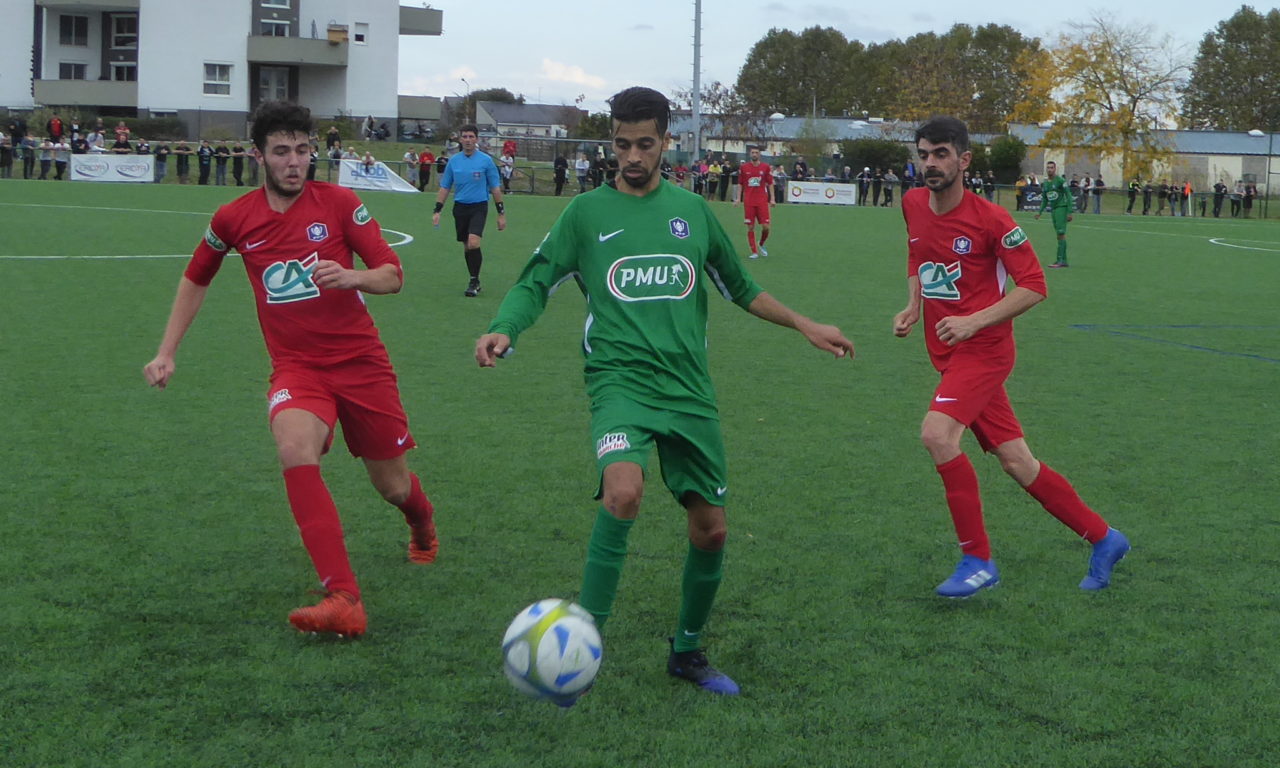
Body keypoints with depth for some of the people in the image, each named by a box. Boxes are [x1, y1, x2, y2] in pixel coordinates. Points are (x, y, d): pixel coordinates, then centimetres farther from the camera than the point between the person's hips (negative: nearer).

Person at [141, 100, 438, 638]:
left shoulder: (339, 203, -4)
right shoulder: (233, 219, 2)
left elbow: (392, 275, -4)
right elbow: (196, 279, 19)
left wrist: (352, 277, -25)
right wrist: (166, 352, 16)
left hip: (361, 360, 0)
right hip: (296, 366, 0)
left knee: (393, 486, 8)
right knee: (294, 447, -32)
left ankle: (423, 525, 51)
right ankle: (343, 600, -37)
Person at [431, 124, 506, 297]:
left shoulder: (486, 160, -3)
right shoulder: (453, 161, 5)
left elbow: (495, 188, 2)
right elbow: (444, 187, 11)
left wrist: (501, 213, 0)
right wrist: (437, 211, 4)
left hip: (479, 206, -4)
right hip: (460, 207, 4)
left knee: (473, 242, -21)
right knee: (466, 246, 8)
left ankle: (474, 281, -10)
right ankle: (474, 282, 21)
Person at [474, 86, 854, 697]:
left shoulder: (692, 211, 12)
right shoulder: (586, 212, 5)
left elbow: (739, 288, 24)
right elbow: (536, 283, 4)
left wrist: (805, 326, 21)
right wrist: (503, 330, -16)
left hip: (689, 388, 4)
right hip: (621, 379, -4)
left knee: (711, 529, 5)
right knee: (623, 491, -31)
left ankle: (688, 652, 28)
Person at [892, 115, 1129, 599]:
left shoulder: (990, 219, -14)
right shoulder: (913, 205, 5)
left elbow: (1034, 285, -11)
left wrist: (974, 321, -21)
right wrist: (912, 307, 8)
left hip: (983, 349, -7)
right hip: (949, 354, 7)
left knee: (937, 434, -26)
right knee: (1016, 462, 8)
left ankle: (977, 559, -14)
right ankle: (1102, 538, 24)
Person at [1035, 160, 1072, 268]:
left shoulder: (1060, 180, -8)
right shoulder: (1045, 183, 14)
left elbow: (1068, 196, -9)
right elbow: (1044, 200, 23)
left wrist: (1069, 212, -15)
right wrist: (1039, 212, 14)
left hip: (1062, 208, -7)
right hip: (1053, 210, 7)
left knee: (1061, 234, -12)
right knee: (1060, 235, 7)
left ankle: (1060, 260, -15)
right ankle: (1063, 260, 8)